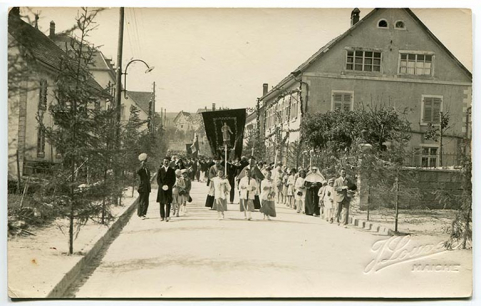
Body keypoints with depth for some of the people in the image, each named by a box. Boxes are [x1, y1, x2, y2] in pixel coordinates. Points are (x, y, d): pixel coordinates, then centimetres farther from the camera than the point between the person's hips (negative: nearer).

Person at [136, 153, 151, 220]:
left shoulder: (147, 170, 14)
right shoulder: (141, 170, -8)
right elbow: (137, 172, -35)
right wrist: (142, 166, -31)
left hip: (147, 188, 7)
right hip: (142, 188, -7)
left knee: (146, 202, 8)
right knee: (142, 201, -4)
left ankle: (143, 214, 16)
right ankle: (141, 214, 2)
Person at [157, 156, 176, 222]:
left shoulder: (171, 170, 7)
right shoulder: (160, 170, 7)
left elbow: (173, 180, 4)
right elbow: (158, 179, 1)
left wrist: (169, 186, -10)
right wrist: (162, 186, -13)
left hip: (169, 189, -1)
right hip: (161, 188, 1)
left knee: (168, 203, -7)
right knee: (161, 203, 3)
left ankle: (167, 217, -9)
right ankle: (162, 216, 9)